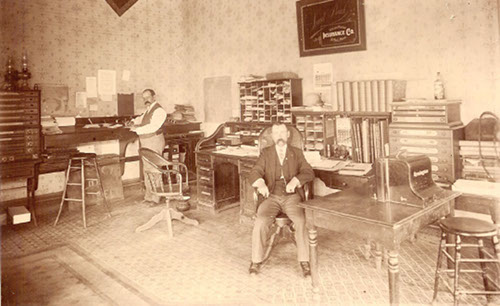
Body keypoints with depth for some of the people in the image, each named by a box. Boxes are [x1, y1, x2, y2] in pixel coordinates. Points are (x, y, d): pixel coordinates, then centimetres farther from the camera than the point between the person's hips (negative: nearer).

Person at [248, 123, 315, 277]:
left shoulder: (297, 153, 11)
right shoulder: (266, 153, 10)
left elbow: (309, 172, -1)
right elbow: (255, 173, -2)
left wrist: (295, 180, -22)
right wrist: (261, 183, -26)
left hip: (292, 196, 0)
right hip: (271, 197, 0)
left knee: (301, 221, -28)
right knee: (261, 221, -26)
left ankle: (304, 261, -14)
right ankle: (256, 261, -10)